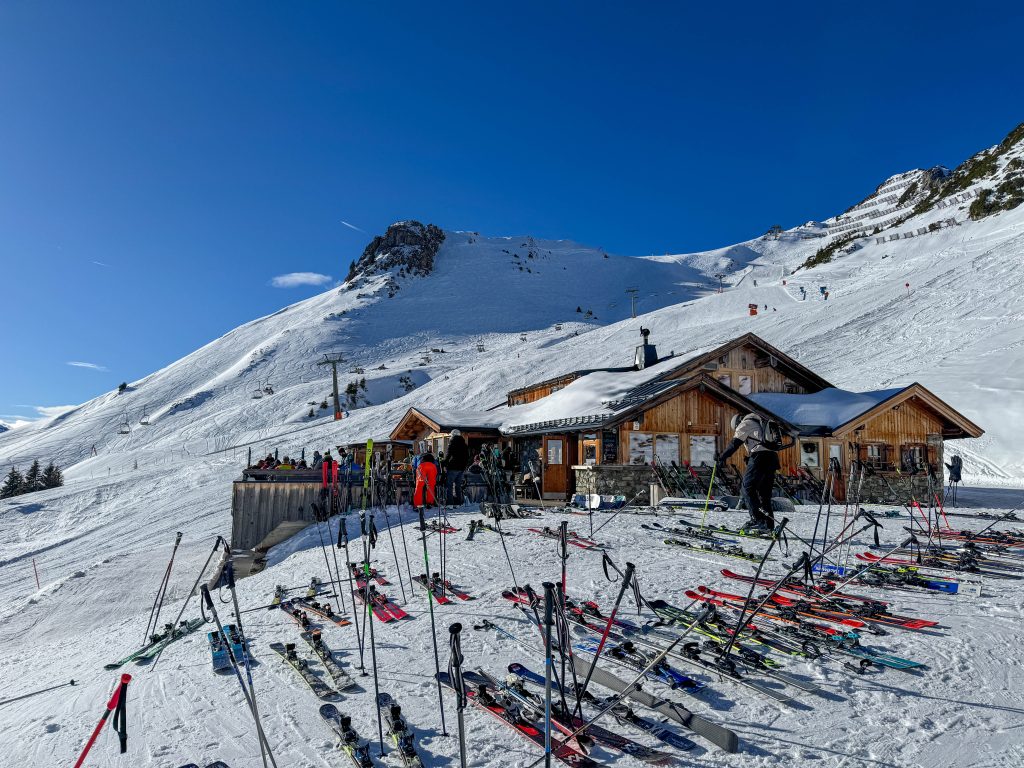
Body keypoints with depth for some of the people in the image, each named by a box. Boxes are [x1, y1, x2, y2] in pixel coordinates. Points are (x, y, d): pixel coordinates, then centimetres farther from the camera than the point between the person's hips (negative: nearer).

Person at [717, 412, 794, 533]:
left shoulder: (746, 423, 8)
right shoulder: (760, 423, 32)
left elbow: (735, 443, -2)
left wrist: (722, 457, 1)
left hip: (760, 456, -8)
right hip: (772, 457, 8)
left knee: (748, 487, -6)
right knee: (764, 492, 10)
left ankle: (757, 519, -15)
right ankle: (768, 525, 7)